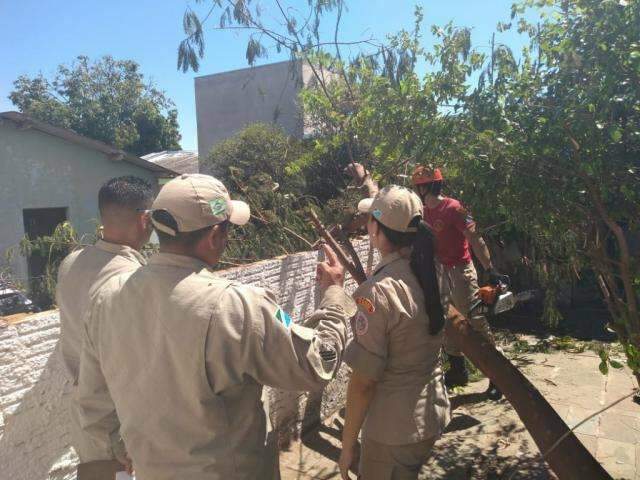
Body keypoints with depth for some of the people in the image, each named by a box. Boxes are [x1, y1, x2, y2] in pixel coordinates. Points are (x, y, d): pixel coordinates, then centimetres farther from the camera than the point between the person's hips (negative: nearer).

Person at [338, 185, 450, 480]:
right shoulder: (429, 273, -6)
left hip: (393, 431, -7)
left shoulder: (377, 292, -27)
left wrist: (347, 444, -10)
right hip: (434, 415, 7)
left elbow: (363, 382, -22)